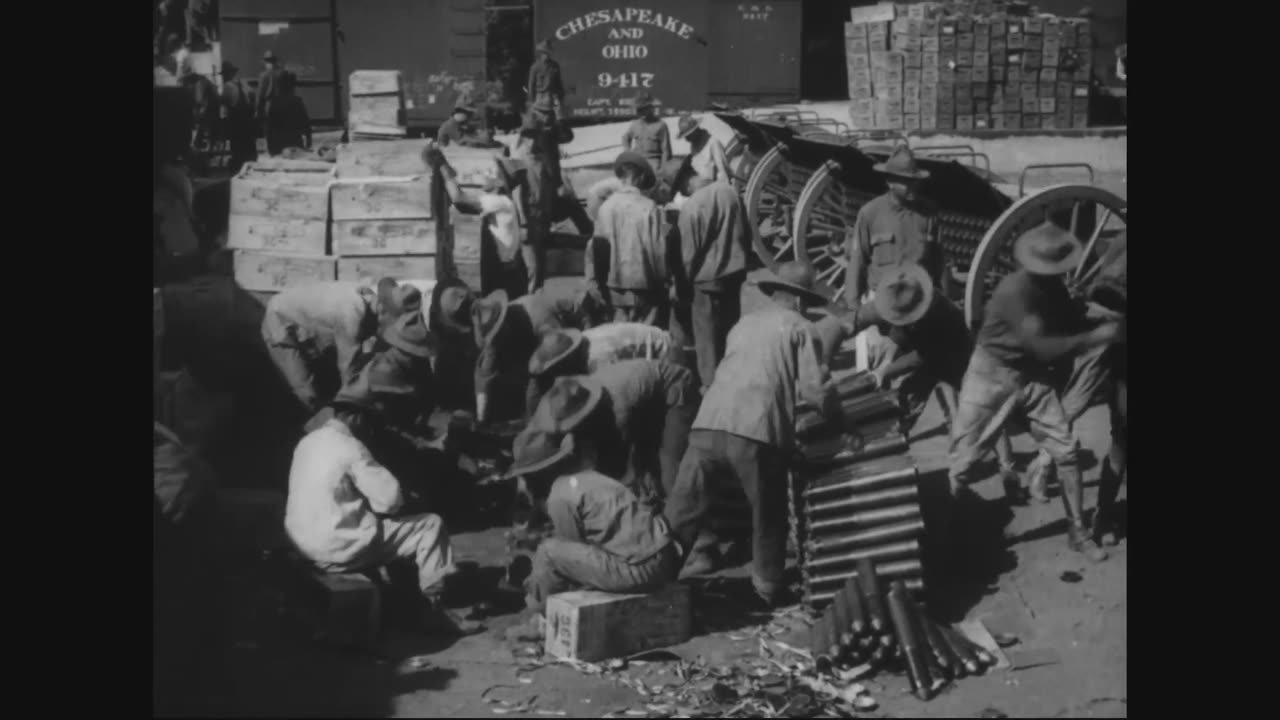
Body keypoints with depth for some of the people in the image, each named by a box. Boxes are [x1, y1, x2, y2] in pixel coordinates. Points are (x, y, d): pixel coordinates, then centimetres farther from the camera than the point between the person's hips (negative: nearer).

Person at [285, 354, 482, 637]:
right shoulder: (351, 448, -16)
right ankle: (434, 607, 6)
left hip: (304, 541, 9)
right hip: (337, 550, -9)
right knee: (431, 526, -3)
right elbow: (390, 499, -17)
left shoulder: (311, 439, 9)